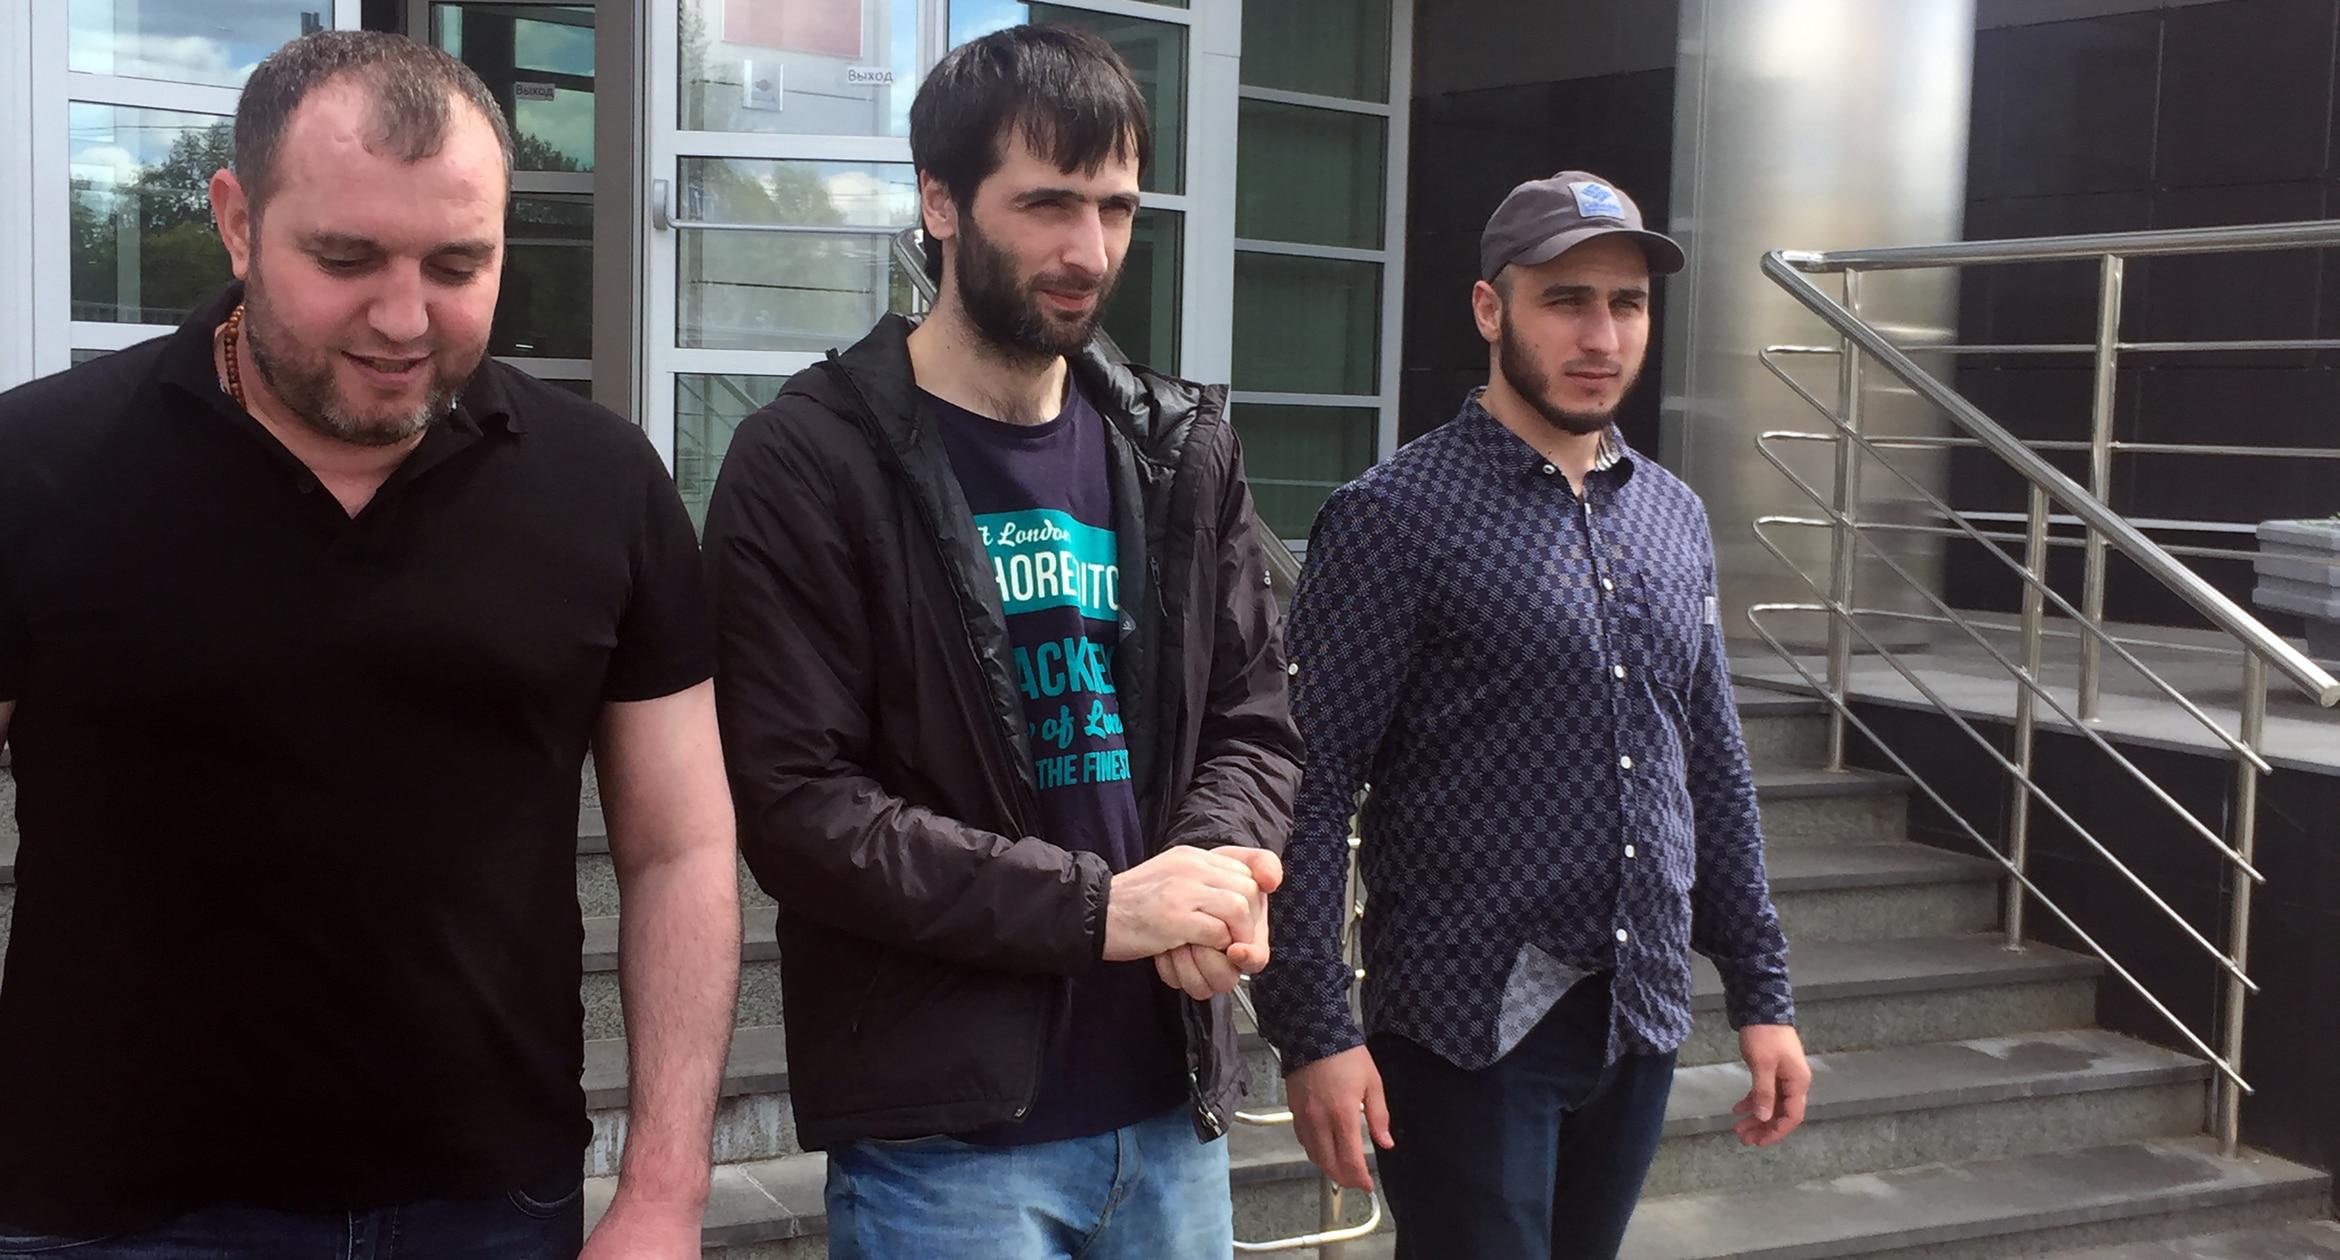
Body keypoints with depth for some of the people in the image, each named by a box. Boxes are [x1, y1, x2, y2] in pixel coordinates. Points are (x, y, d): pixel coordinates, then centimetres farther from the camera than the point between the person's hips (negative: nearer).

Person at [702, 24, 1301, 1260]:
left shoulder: (1182, 451, 8)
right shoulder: (808, 464, -9)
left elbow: (1254, 721, 11)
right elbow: (793, 806, -14)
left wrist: (1212, 864, -11)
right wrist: (1095, 906, -18)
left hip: (1169, 1108, 5)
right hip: (942, 1130, -5)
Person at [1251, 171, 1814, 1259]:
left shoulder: (1675, 518, 10)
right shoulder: (1395, 517, -10)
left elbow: (1714, 773, 15)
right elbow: (1311, 788, -12)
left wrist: (1761, 993, 12)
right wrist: (1313, 1029, -17)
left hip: (1639, 1021, 6)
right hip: (1465, 1028, -6)